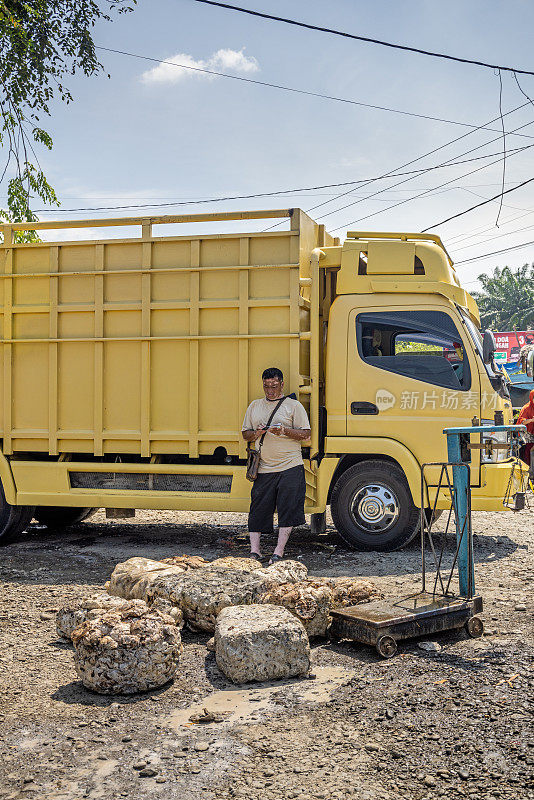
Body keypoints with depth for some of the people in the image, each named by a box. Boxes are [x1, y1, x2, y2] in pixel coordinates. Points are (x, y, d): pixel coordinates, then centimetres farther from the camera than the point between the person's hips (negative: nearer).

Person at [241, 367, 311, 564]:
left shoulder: (294, 406, 5)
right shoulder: (255, 406, 17)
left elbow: (305, 434, 0)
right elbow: (245, 434, 20)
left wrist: (284, 431, -16)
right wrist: (256, 433, -3)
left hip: (290, 467, -3)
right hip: (263, 468, 3)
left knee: (288, 509, -8)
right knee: (258, 509, 0)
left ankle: (278, 552, -4)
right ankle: (254, 550, 5)